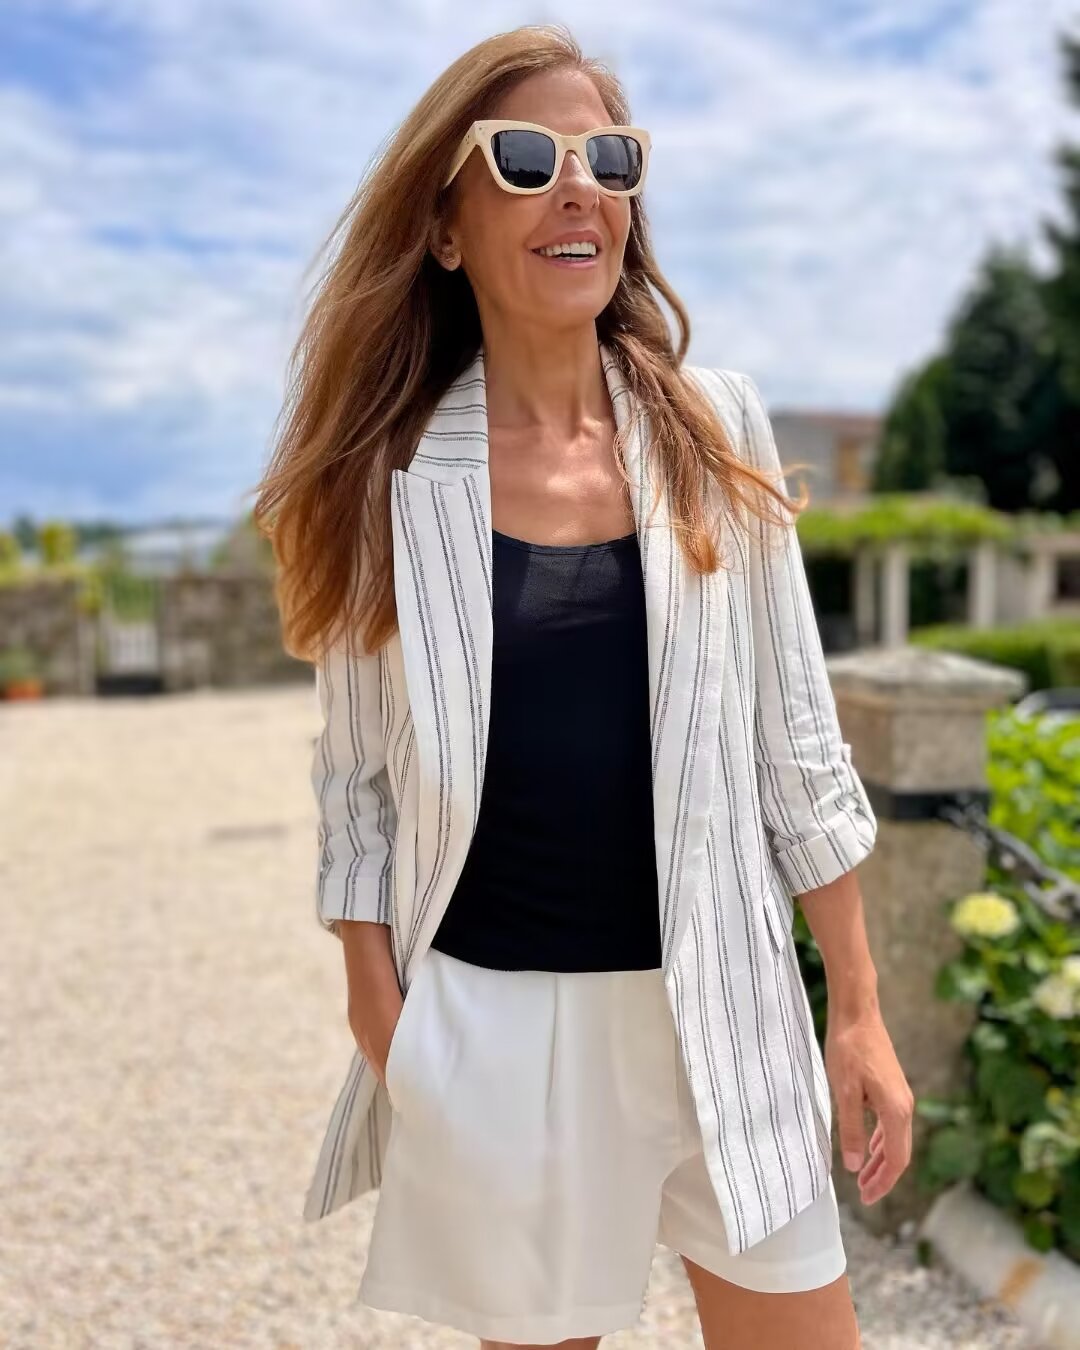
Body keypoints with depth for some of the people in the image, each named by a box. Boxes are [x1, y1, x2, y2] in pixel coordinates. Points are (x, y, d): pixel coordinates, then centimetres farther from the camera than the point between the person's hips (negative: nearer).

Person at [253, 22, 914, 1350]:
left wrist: (858, 1009, 2)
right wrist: (381, 1025, -3)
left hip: (716, 997, 2)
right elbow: (358, 777, 2)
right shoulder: (389, 472, -4)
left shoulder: (714, 427, -1)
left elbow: (794, 740, 2)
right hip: (490, 1012, -1)